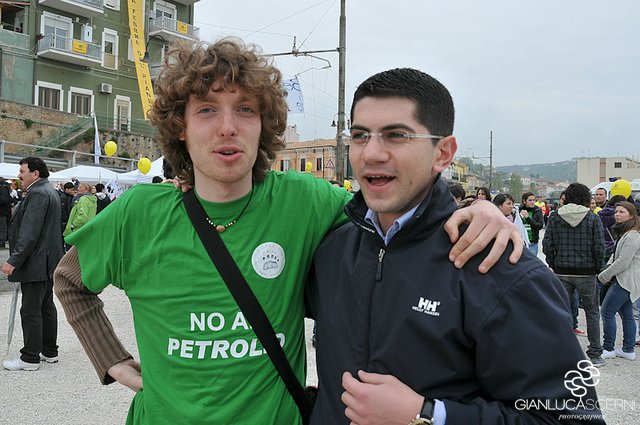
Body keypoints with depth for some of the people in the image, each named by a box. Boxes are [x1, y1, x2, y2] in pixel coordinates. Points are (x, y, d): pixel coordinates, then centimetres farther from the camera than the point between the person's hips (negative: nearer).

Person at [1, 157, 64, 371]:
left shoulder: (38, 194, -17)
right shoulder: (49, 191, 16)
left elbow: (29, 232, -24)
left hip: (36, 263, -11)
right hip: (48, 260, 11)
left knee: (30, 311, -4)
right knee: (46, 306, 15)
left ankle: (30, 358, 3)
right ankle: (49, 351, 24)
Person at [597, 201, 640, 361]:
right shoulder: (625, 233, 15)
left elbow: (623, 262, -22)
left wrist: (604, 276, -12)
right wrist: (608, 274, 10)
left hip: (625, 281, -10)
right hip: (624, 280, 10)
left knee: (607, 311, -7)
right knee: (627, 314, 12)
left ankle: (608, 348, 2)